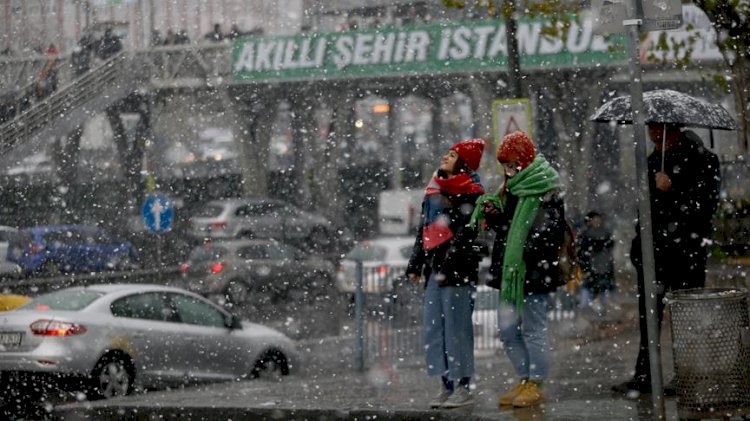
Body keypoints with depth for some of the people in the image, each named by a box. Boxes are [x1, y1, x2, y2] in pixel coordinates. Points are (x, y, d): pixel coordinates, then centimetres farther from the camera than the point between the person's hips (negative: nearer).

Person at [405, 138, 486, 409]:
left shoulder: (471, 194, -5)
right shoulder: (434, 191, 20)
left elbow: (464, 234, -14)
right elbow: (424, 230, 23)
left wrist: (447, 267, -19)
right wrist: (415, 265, 18)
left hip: (458, 269, -8)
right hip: (435, 267, 8)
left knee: (456, 328, -7)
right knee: (433, 328, 7)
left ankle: (463, 388, -3)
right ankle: (446, 386, 12)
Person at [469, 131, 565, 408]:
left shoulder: (546, 191, -10)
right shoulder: (512, 188, 15)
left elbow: (550, 233, -15)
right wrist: (494, 215, 3)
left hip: (533, 271, -9)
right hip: (509, 270, 9)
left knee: (532, 328, -1)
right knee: (507, 328, 10)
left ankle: (536, 385, 7)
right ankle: (524, 380, 20)